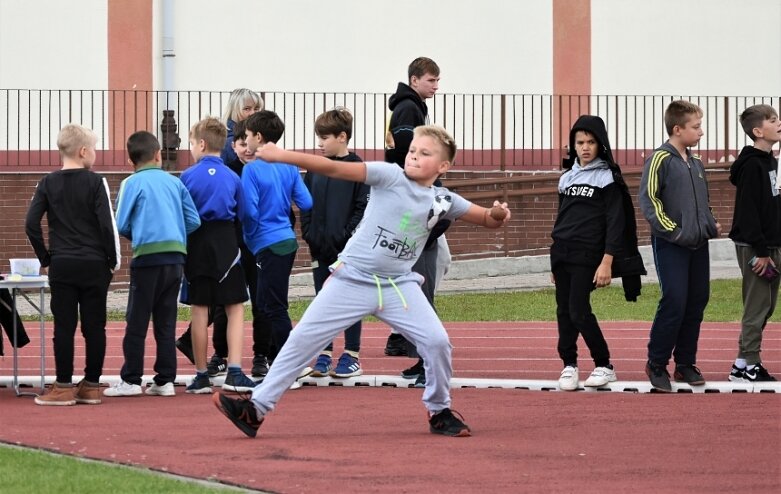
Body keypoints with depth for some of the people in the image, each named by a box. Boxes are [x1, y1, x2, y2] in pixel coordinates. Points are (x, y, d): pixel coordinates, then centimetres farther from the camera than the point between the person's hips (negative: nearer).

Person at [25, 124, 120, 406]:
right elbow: (108, 224, -9)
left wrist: (45, 257, 8)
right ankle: (91, 386, 7)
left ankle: (64, 387, 1)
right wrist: (113, 260, 2)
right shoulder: (95, 183, -5)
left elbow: (31, 224, -2)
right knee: (94, 327, 5)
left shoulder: (48, 184, 2)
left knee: (64, 327, 2)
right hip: (94, 266, -1)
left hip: (61, 266, 1)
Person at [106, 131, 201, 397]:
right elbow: (194, 221, 9)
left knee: (137, 322, 2)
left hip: (147, 256, -4)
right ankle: (165, 380, 9)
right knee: (166, 322, 9)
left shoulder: (132, 183, -2)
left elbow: (121, 225, -3)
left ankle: (130, 380, 3)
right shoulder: (175, 182, 10)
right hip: (176, 257, 4)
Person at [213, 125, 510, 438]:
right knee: (303, 339, -5)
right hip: (352, 279, -2)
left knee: (437, 341, -12)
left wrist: (499, 215, -15)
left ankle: (439, 411, 12)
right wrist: (281, 156, -23)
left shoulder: (443, 201, 3)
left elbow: (488, 221, 11)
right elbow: (334, 169, -15)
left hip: (399, 285, 2)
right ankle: (257, 408, 1)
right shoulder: (390, 176, -7)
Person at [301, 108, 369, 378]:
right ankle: (324, 356, 14)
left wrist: (345, 236, -15)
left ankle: (352, 356, 7)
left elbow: (363, 208, -9)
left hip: (348, 247, -5)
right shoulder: (315, 170, 10)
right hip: (320, 249, 5)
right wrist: (309, 233, -2)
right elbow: (306, 206, 11)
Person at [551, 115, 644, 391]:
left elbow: (615, 222, -8)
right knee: (564, 311, 3)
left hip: (587, 255, -6)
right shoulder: (567, 177, 14)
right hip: (560, 254, 6)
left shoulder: (608, 178, -5)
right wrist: (555, 264, 20)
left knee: (579, 311, -11)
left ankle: (604, 366, 1)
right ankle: (569, 365, 11)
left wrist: (606, 263, -16)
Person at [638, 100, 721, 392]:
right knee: (674, 303, -11)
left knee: (697, 303, 7)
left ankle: (685, 364, 16)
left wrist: (711, 226, 7)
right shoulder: (660, 160, -9)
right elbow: (648, 200, -14)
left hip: (698, 245, 8)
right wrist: (673, 231, -17)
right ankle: (656, 365, 0)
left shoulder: (695, 164, 15)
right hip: (671, 246, -8)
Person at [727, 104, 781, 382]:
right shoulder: (751, 165, -16)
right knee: (758, 305, -7)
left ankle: (749, 362, 16)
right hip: (754, 247, -9)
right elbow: (748, 210, -20)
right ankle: (745, 365, -2)